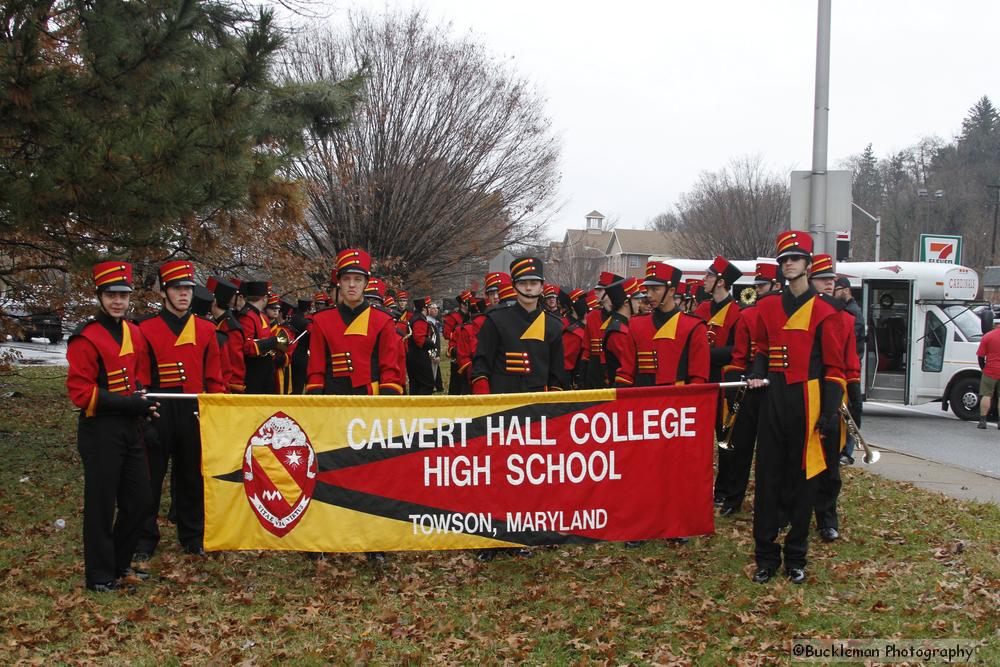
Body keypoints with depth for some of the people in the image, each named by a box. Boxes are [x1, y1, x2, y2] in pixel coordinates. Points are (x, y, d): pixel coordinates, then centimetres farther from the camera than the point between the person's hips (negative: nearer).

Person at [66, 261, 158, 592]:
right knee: (102, 505, 1)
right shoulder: (86, 338, -13)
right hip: (100, 431, -7)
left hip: (130, 428, 7)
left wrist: (144, 400, -1)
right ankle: (100, 576, 13)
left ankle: (120, 564, 28)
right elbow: (80, 392, -16)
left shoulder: (134, 332, 10)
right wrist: (129, 403, -21)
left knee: (139, 500, 11)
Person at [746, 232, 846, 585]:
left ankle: (796, 558, 15)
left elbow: (834, 367, -2)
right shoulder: (767, 306, 8)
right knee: (767, 478, 2)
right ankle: (766, 557, 10)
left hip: (807, 403, -3)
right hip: (773, 399, 3)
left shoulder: (823, 311, -3)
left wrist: (830, 414, -9)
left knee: (803, 479, 5)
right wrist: (757, 374, 0)